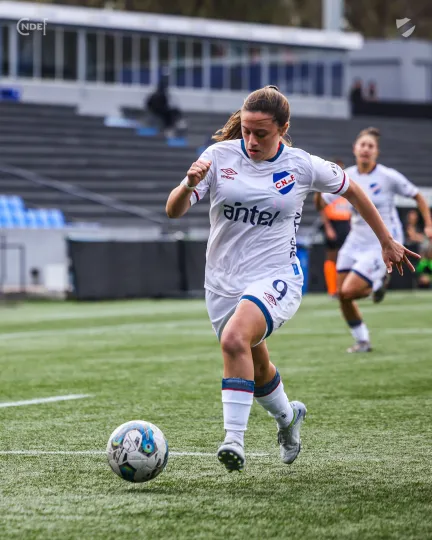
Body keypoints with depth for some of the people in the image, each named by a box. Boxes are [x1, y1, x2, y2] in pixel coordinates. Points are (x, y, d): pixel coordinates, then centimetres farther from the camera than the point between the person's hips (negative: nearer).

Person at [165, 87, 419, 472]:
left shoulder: (303, 167, -5)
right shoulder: (220, 156, -4)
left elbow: (352, 191, 13)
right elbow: (174, 211, -8)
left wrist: (388, 242, 19)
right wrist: (189, 184, -30)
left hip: (276, 279, -4)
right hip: (223, 282, 4)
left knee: (234, 340, -32)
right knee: (257, 370, 18)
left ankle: (234, 439, -30)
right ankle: (287, 417, 51)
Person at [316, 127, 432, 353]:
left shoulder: (388, 177, -13)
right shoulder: (347, 177, -3)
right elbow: (322, 204, -1)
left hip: (382, 245, -5)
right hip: (356, 240, 5)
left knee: (348, 292, -16)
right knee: (342, 296, 2)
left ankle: (379, 283, 16)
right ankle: (362, 341, 22)